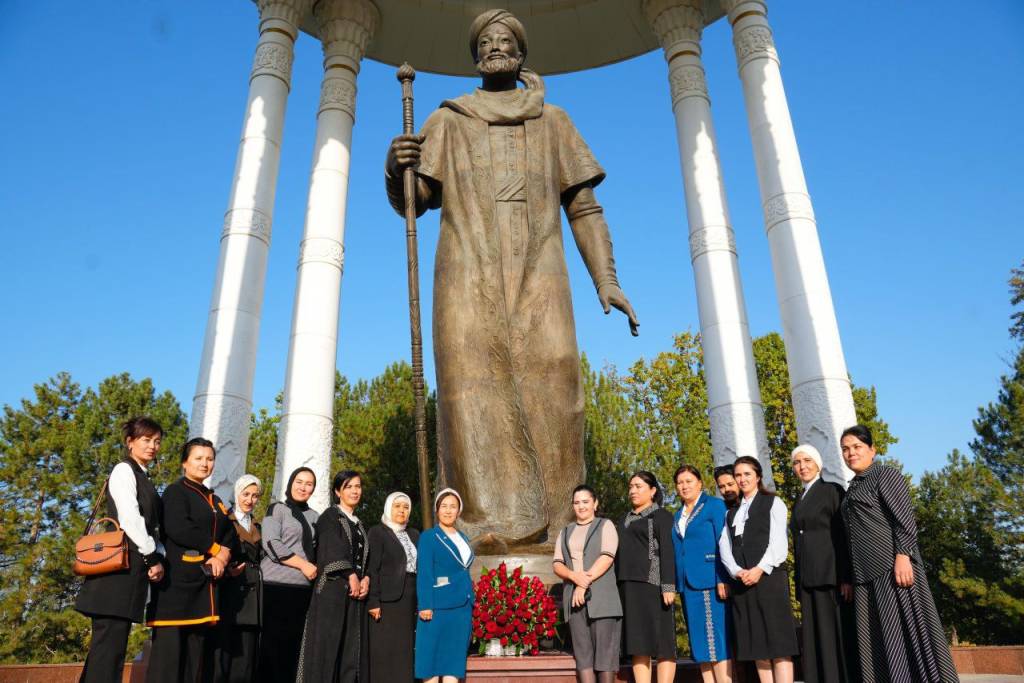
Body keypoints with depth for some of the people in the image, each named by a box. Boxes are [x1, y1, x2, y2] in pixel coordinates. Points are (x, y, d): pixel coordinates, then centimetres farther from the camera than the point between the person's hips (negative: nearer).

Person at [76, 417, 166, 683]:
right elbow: (129, 518, -14)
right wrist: (152, 557, -12)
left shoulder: (143, 479, 22)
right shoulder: (124, 470, -3)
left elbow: (151, 524, 14)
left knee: (112, 641, 8)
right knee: (110, 641, -10)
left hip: (133, 566, 9)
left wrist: (159, 556, -1)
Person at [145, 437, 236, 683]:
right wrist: (216, 548, -10)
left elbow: (230, 535, 13)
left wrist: (221, 557, -8)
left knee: (198, 651, 5)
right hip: (178, 580, -7)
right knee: (169, 648, -8)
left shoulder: (214, 501, 21)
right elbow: (177, 529, -16)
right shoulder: (175, 492, 0)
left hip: (206, 583, 7)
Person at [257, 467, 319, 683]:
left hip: (303, 588, 5)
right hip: (276, 585, -5)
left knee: (292, 646, 4)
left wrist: (315, 567, 3)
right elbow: (271, 544, -9)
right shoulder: (277, 509, 2)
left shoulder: (313, 516, 16)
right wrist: (303, 565, -11)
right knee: (272, 644, -3)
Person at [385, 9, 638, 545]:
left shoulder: (552, 122, 22)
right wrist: (395, 167, -9)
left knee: (550, 395, -13)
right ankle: (485, 536, -15)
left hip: (537, 279, 0)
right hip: (468, 279, 0)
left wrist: (605, 278, 1)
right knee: (474, 397, -14)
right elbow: (411, 201, 14)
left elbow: (584, 207, 15)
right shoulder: (448, 121, 22)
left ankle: (554, 535, -9)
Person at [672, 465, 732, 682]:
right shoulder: (677, 515, 18)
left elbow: (723, 544, -8)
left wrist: (723, 580, -17)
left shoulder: (714, 505, -1)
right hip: (687, 584, 7)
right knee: (699, 641, 7)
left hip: (709, 581, -6)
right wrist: (677, 584, 10)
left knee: (716, 639, -7)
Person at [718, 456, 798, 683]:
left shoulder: (773, 502, 8)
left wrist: (760, 569, -15)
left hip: (770, 578, -4)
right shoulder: (731, 513, 20)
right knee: (755, 643, 2)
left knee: (777, 641, -7)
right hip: (742, 583, 4)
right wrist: (737, 571, -9)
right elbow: (724, 547, 9)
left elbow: (778, 541, -4)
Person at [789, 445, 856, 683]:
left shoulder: (832, 491, 0)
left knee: (837, 636, -5)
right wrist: (799, 583, 11)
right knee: (814, 642, 4)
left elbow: (845, 535, -8)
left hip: (831, 575, -6)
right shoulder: (799, 501, 19)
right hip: (807, 580, 6)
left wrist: (846, 577, -16)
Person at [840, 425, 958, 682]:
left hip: (891, 565, -7)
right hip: (866, 573, 7)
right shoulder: (852, 489, 21)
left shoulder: (886, 475, 1)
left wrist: (903, 556, -22)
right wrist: (850, 578, 17)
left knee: (904, 629, -7)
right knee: (876, 639, 6)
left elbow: (905, 518, -10)